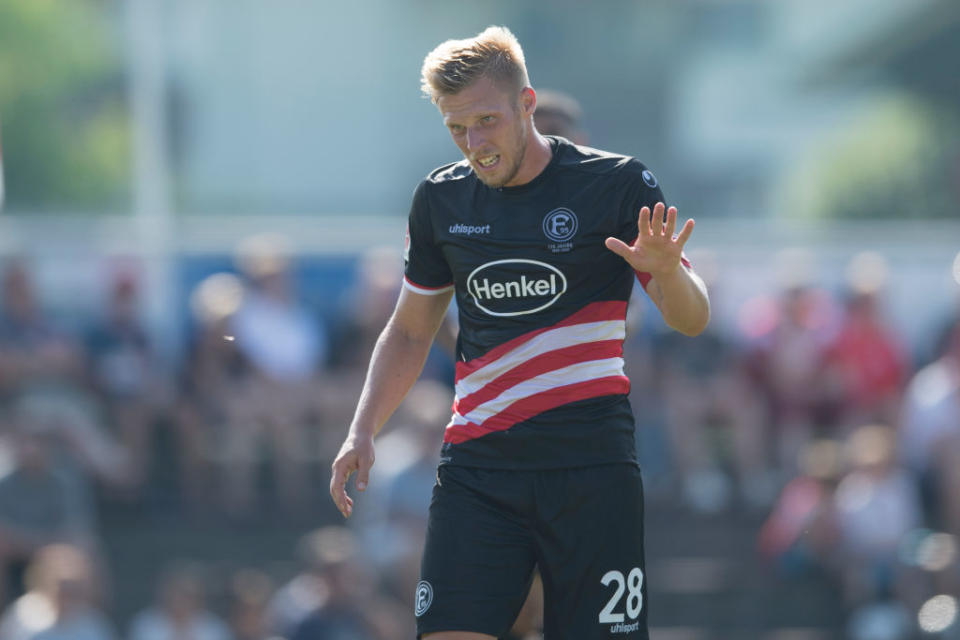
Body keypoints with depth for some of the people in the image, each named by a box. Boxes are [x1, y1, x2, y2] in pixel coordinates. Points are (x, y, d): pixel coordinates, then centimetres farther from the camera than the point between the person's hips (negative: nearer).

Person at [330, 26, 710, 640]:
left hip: (591, 467, -3)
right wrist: (363, 432, 9)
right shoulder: (439, 199, 9)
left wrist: (667, 271, -24)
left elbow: (692, 318, -1)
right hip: (477, 467, 3)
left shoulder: (619, 184, -2)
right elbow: (410, 331, 22)